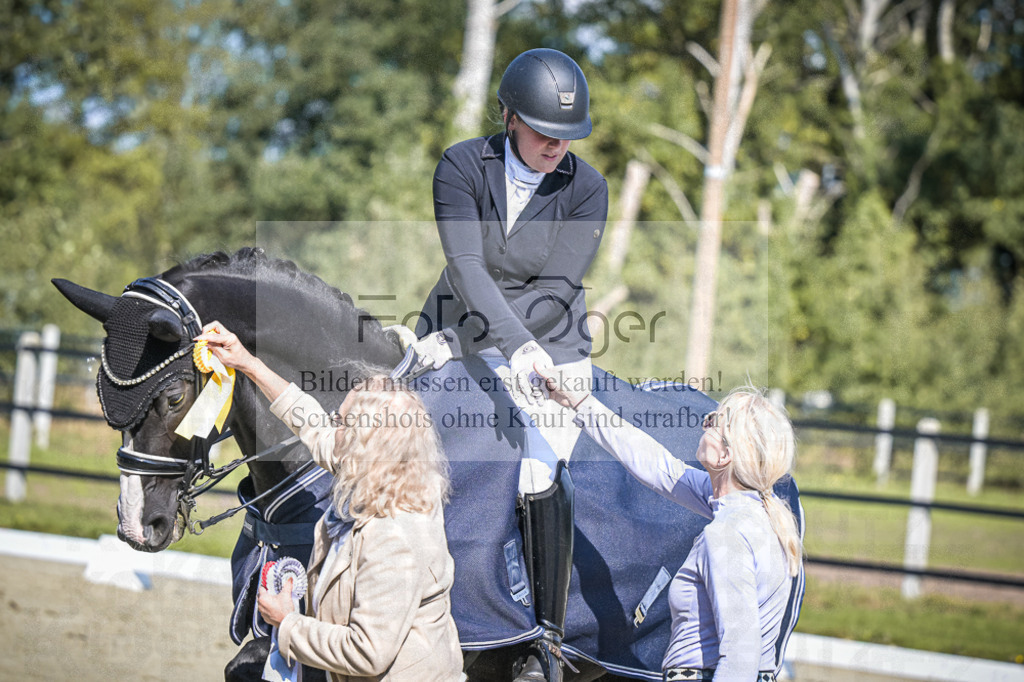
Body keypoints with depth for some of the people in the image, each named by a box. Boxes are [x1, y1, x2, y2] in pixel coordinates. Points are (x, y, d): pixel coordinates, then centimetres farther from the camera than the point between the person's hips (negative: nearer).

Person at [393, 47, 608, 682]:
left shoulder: (586, 188, -12)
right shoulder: (462, 166, -12)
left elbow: (555, 292, -17)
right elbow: (468, 268, -22)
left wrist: (454, 341, -24)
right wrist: (515, 346, -37)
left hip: (551, 346, -1)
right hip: (464, 334, 2)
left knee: (540, 482, -18)